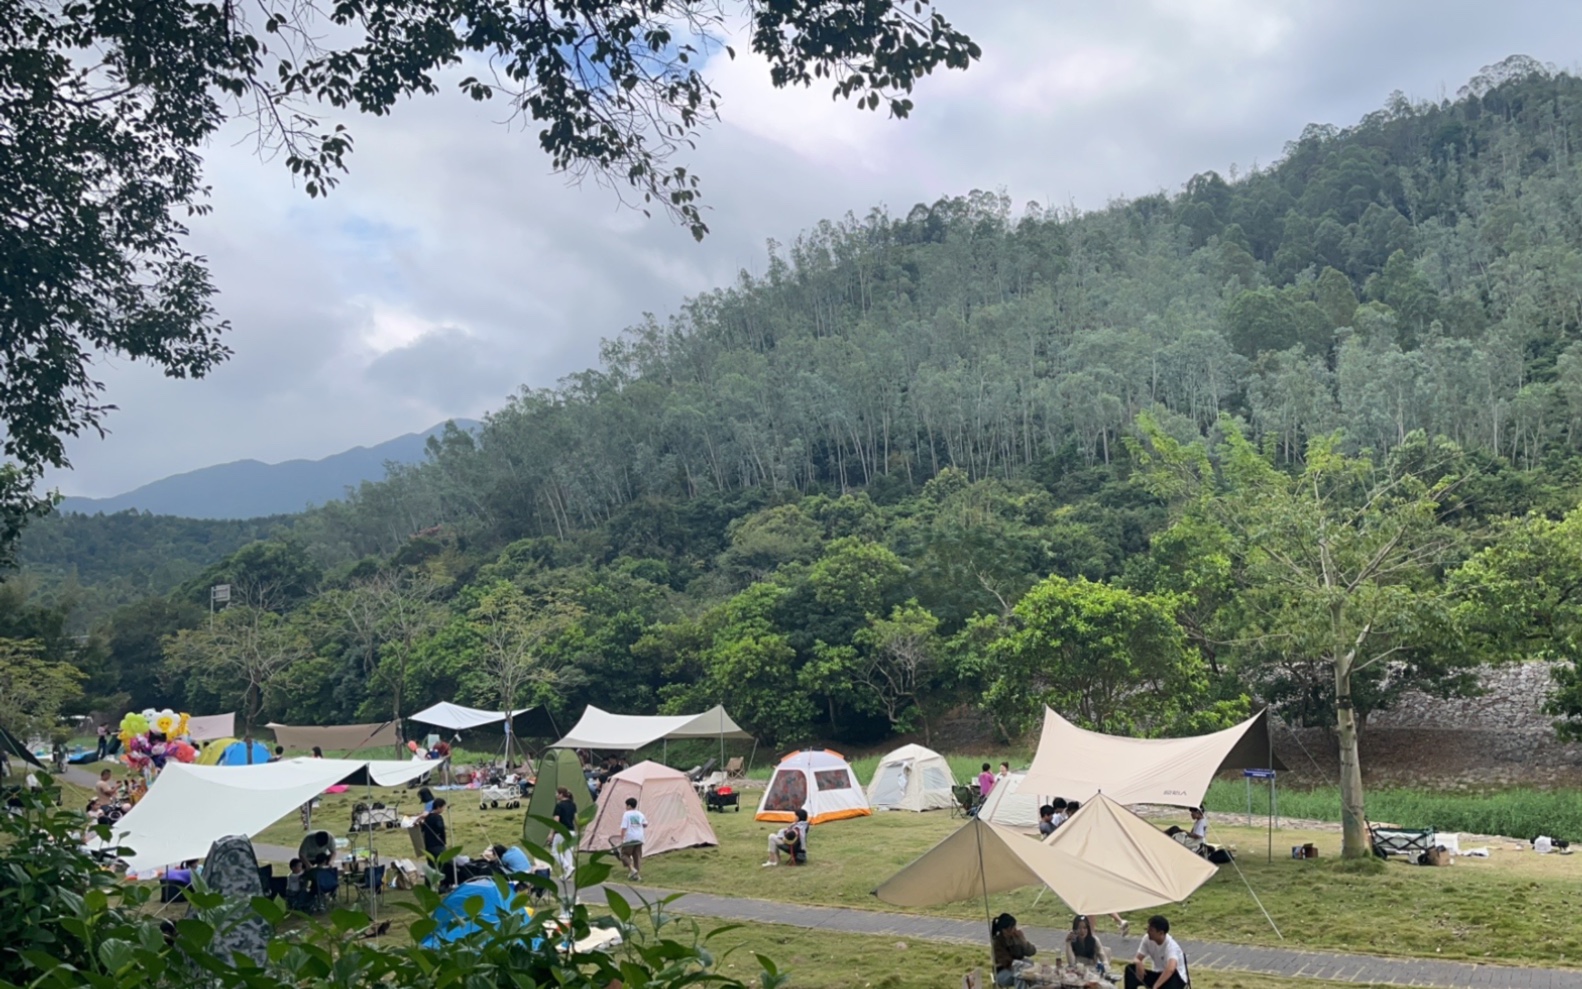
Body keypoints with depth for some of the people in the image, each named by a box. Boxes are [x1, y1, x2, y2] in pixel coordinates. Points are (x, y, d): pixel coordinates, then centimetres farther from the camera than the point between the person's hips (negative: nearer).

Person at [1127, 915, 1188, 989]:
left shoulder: (1171, 946, -32)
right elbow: (1138, 959, -8)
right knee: (1130, 970, -16)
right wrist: (1138, 963, -34)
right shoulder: (1147, 940, -11)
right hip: (1159, 975, 6)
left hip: (1177, 979, -6)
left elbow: (1170, 969, -50)